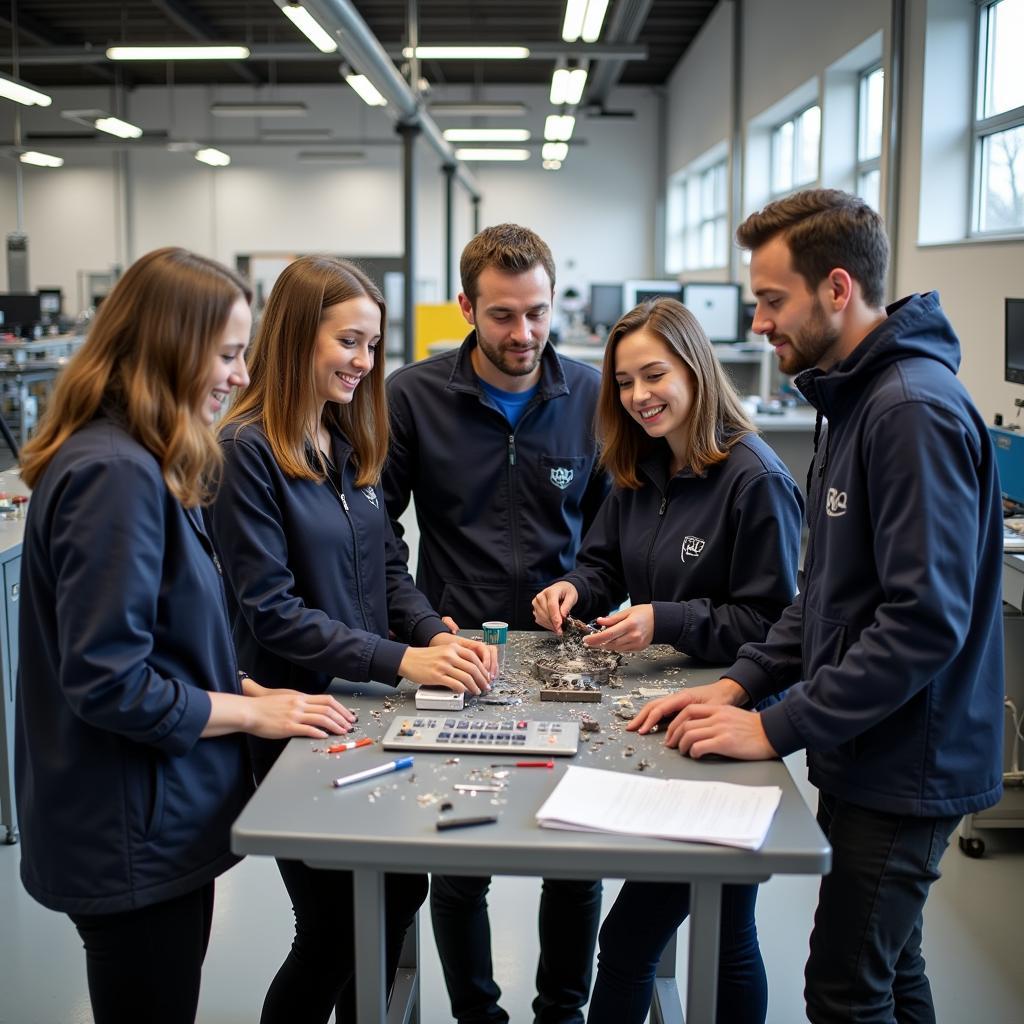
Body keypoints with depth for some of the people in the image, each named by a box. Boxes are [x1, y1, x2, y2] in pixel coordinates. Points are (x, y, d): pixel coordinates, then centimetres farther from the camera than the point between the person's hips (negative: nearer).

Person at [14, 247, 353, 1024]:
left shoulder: (136, 463, 8)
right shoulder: (115, 472, -23)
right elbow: (108, 683, -25)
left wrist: (245, 689, 3)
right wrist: (253, 714, -15)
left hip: (151, 821, 10)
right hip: (133, 840, -10)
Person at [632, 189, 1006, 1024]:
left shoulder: (915, 410, -21)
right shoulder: (853, 397, 12)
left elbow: (924, 620, -26)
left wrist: (777, 729, -21)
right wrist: (741, 681, 5)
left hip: (906, 766, -10)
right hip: (868, 756, 10)